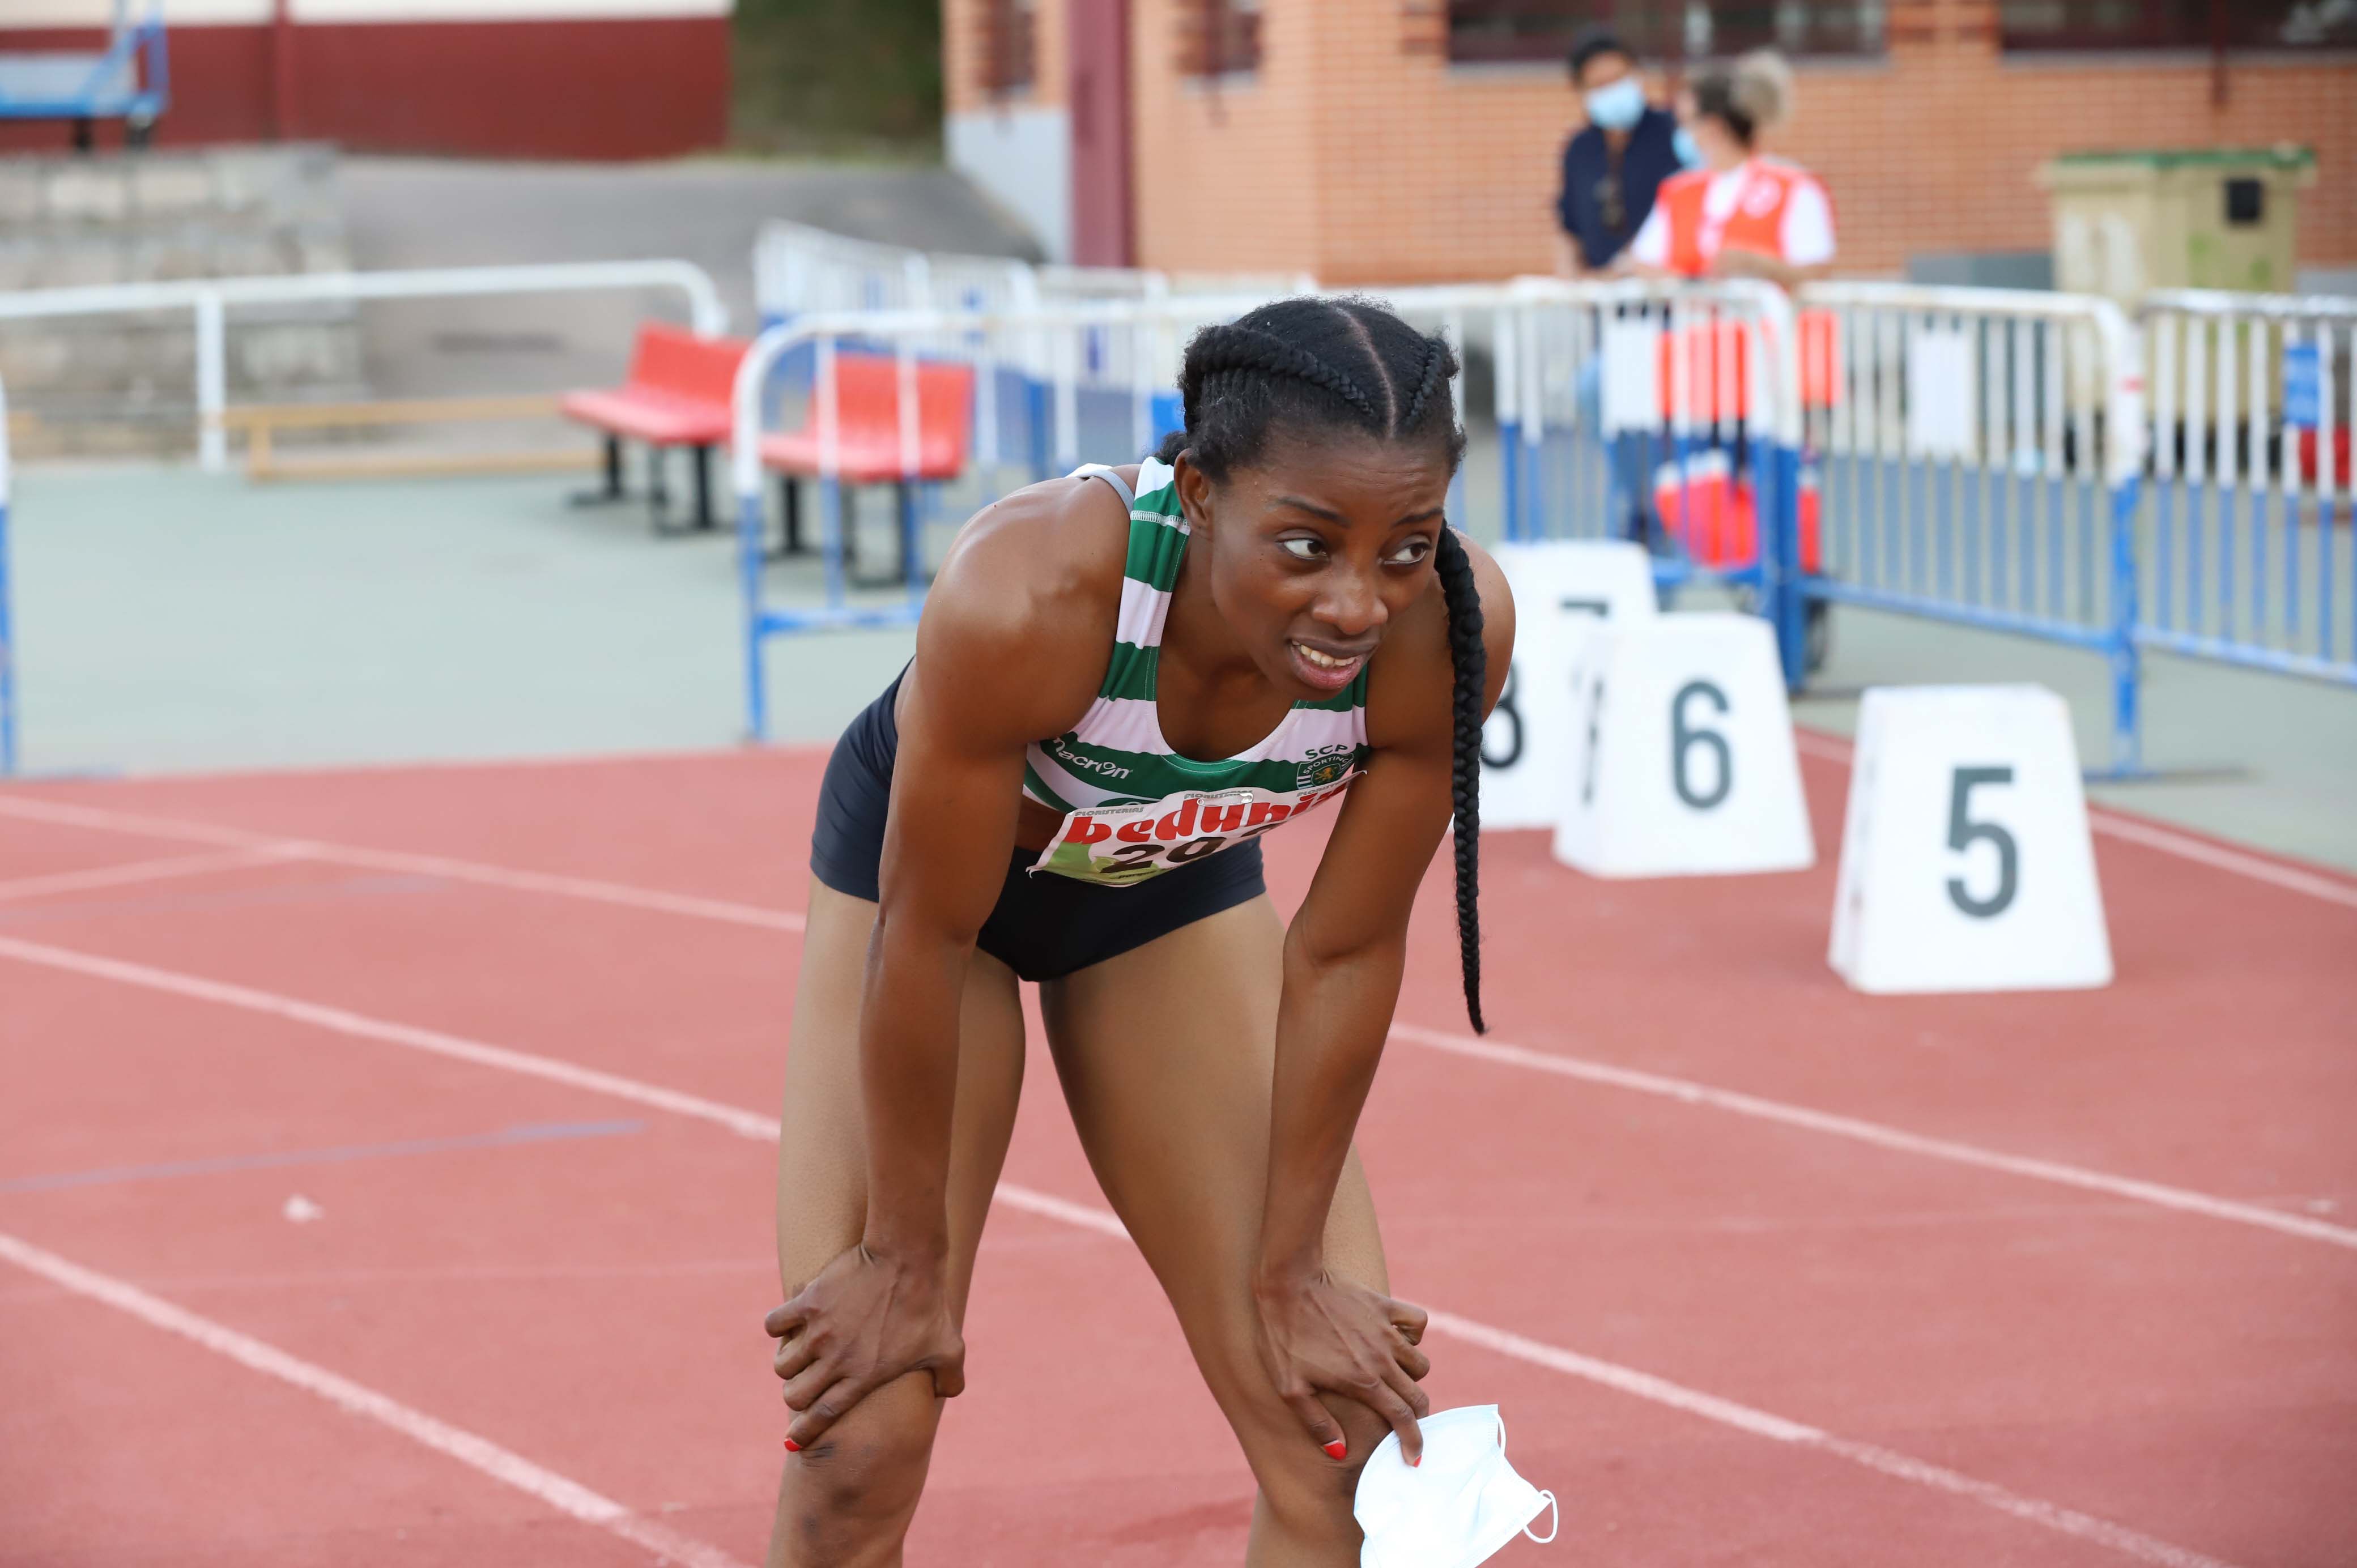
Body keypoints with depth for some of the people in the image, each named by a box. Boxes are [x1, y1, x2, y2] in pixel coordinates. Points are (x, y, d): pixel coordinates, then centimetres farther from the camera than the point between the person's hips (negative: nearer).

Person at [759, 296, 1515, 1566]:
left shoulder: (1450, 630, -33)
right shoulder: (1026, 598, -42)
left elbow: (1345, 954, -18)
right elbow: (927, 939, -28)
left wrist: (1287, 1269, -9)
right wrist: (908, 1257, -16)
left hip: (1173, 886, 3)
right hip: (926, 862, -3)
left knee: (1347, 1431, -2)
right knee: (860, 1438, -8)